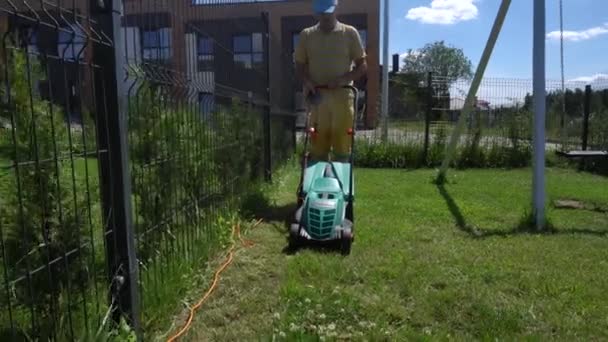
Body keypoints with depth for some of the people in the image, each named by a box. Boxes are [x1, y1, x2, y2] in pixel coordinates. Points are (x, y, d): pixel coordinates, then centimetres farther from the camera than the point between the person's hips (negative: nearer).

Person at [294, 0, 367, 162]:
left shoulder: (350, 33, 2)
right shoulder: (306, 35, 8)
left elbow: (362, 66, 3)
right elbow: (299, 65, 13)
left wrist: (343, 79, -13)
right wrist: (307, 82, -8)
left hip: (342, 95, -1)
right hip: (317, 96, 2)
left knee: (342, 147, -1)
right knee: (317, 146, 2)